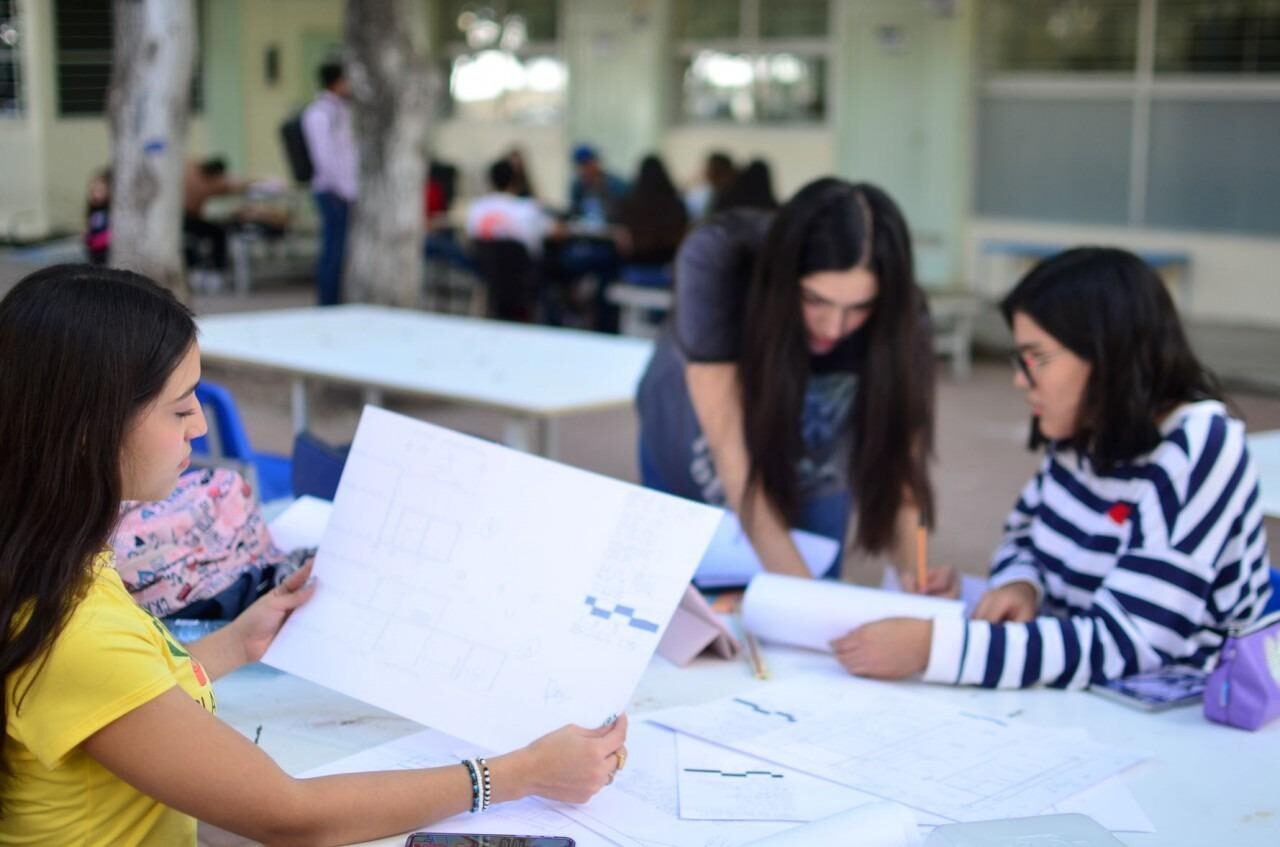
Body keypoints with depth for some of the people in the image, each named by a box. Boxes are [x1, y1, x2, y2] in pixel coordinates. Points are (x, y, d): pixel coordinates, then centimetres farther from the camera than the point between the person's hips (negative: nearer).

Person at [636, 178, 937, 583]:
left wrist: (912, 568, -51)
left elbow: (896, 463, -31)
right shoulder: (718, 263, -38)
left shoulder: (898, 317, -32)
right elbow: (731, 448, -40)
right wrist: (799, 584, -48)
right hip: (695, 466, -1)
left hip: (812, 482, 1)